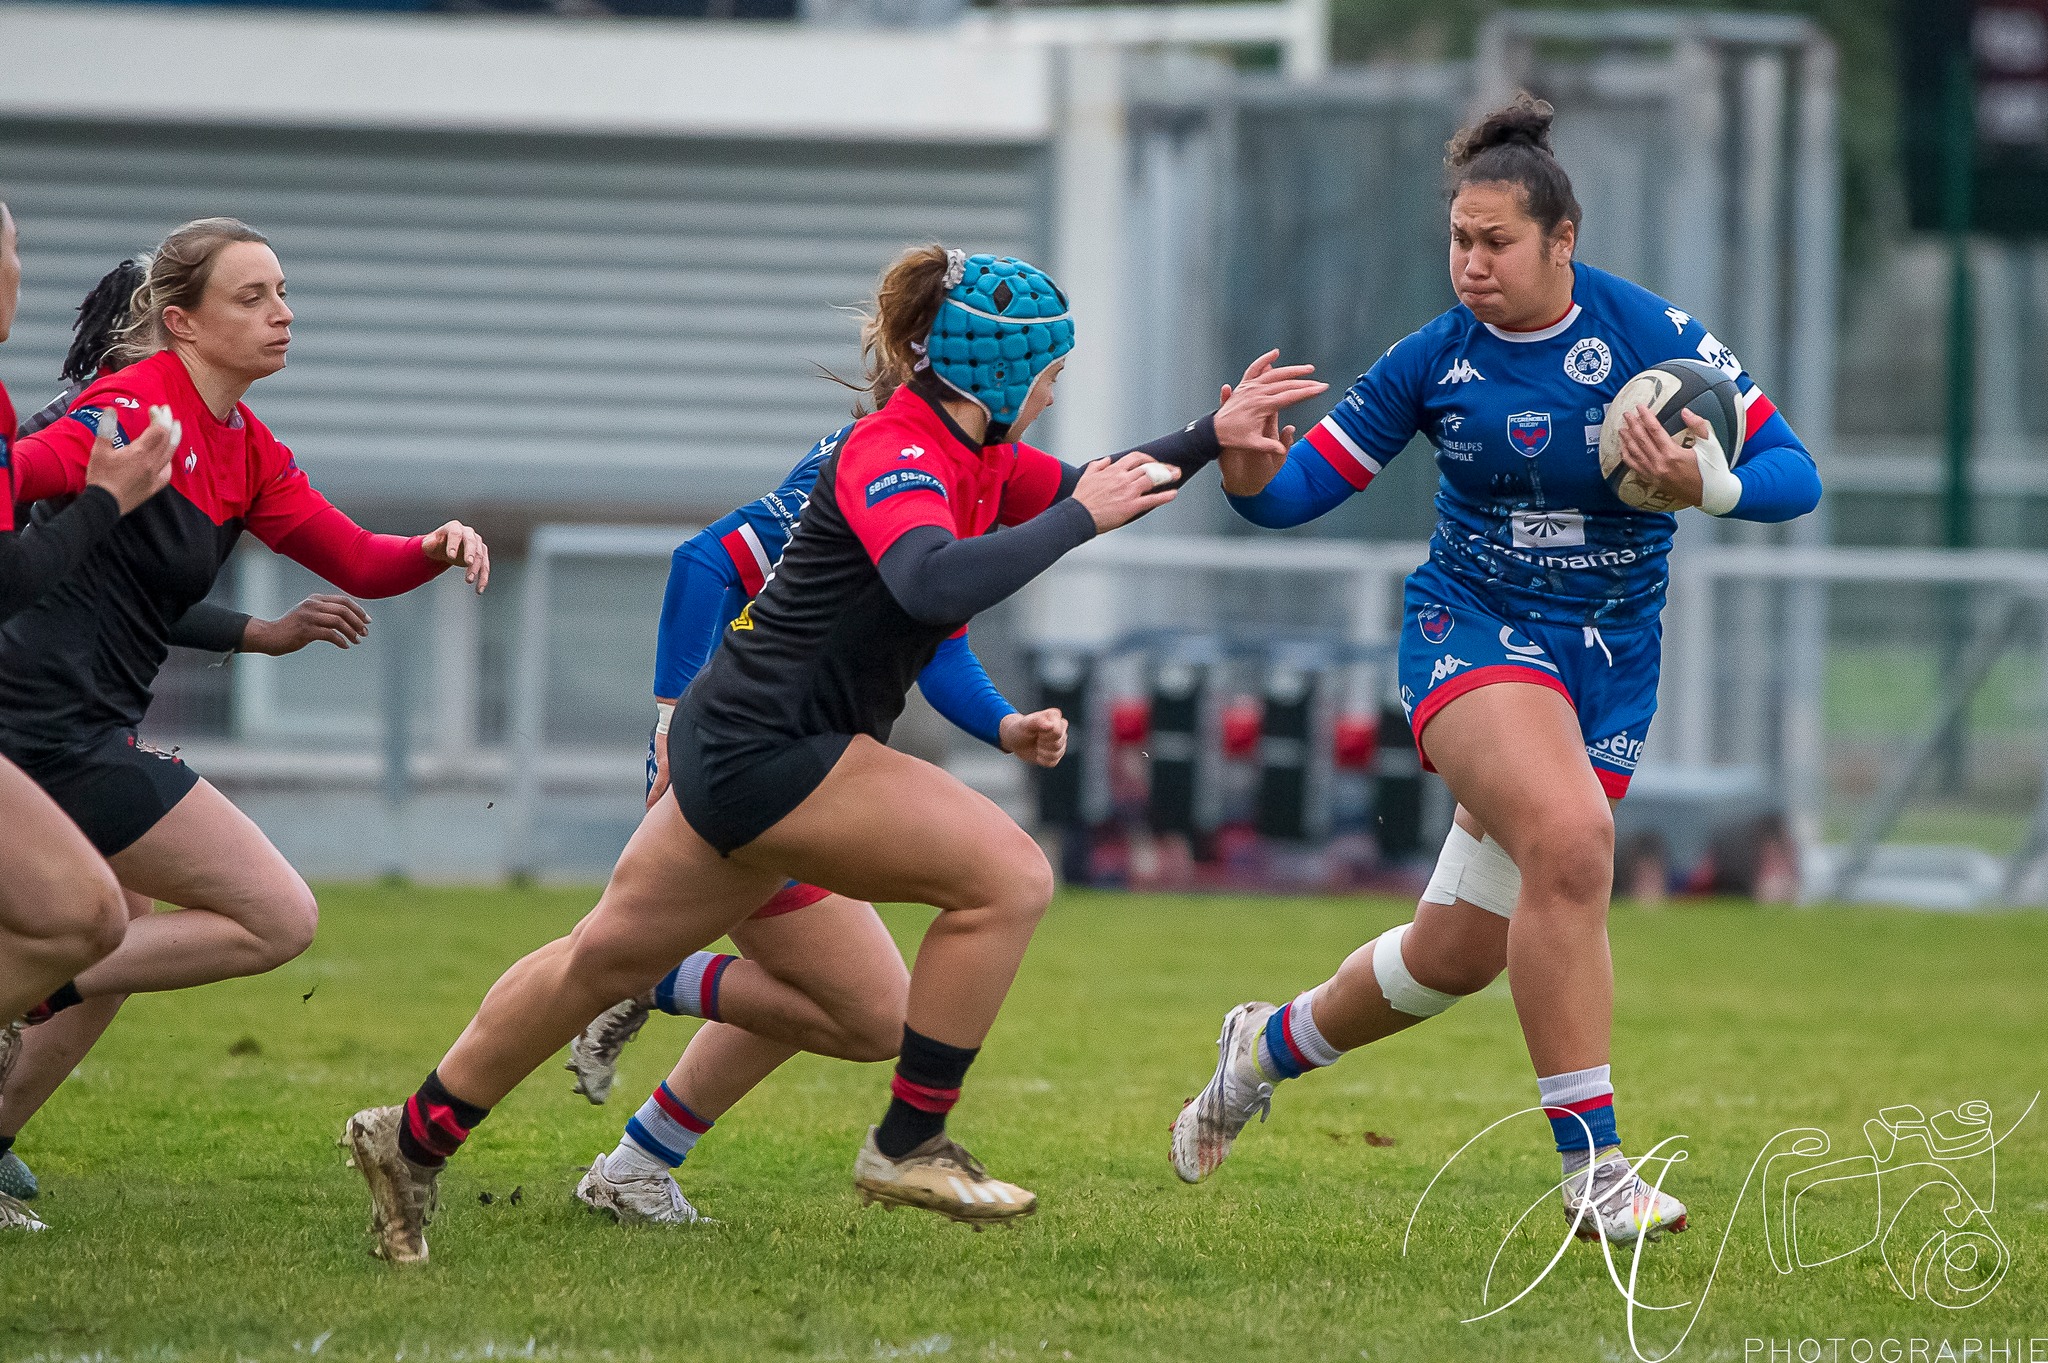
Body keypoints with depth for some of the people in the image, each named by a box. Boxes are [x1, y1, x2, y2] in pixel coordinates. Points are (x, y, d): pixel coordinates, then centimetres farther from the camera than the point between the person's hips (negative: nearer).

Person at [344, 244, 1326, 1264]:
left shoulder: (973, 459, 8)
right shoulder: (894, 453, -20)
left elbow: (1094, 491, 25)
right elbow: (935, 584, -39)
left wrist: (1211, 436, 13)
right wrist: (1076, 519, -30)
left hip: (740, 747, 10)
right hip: (765, 748, -10)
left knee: (609, 957, 19)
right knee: (1006, 876, -14)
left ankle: (412, 1140, 29)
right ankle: (908, 1144, -6)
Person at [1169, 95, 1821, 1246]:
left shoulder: (1656, 338, -8)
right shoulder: (1436, 360, -4)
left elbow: (1794, 475, -7)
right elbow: (1298, 490, 0)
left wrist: (1705, 483, -28)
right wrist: (1246, 466, -23)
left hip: (1609, 663, 2)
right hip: (1472, 632, -2)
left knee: (1462, 951, 5)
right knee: (1569, 838, -32)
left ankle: (1273, 1045, 37)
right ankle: (1591, 1165, -26)